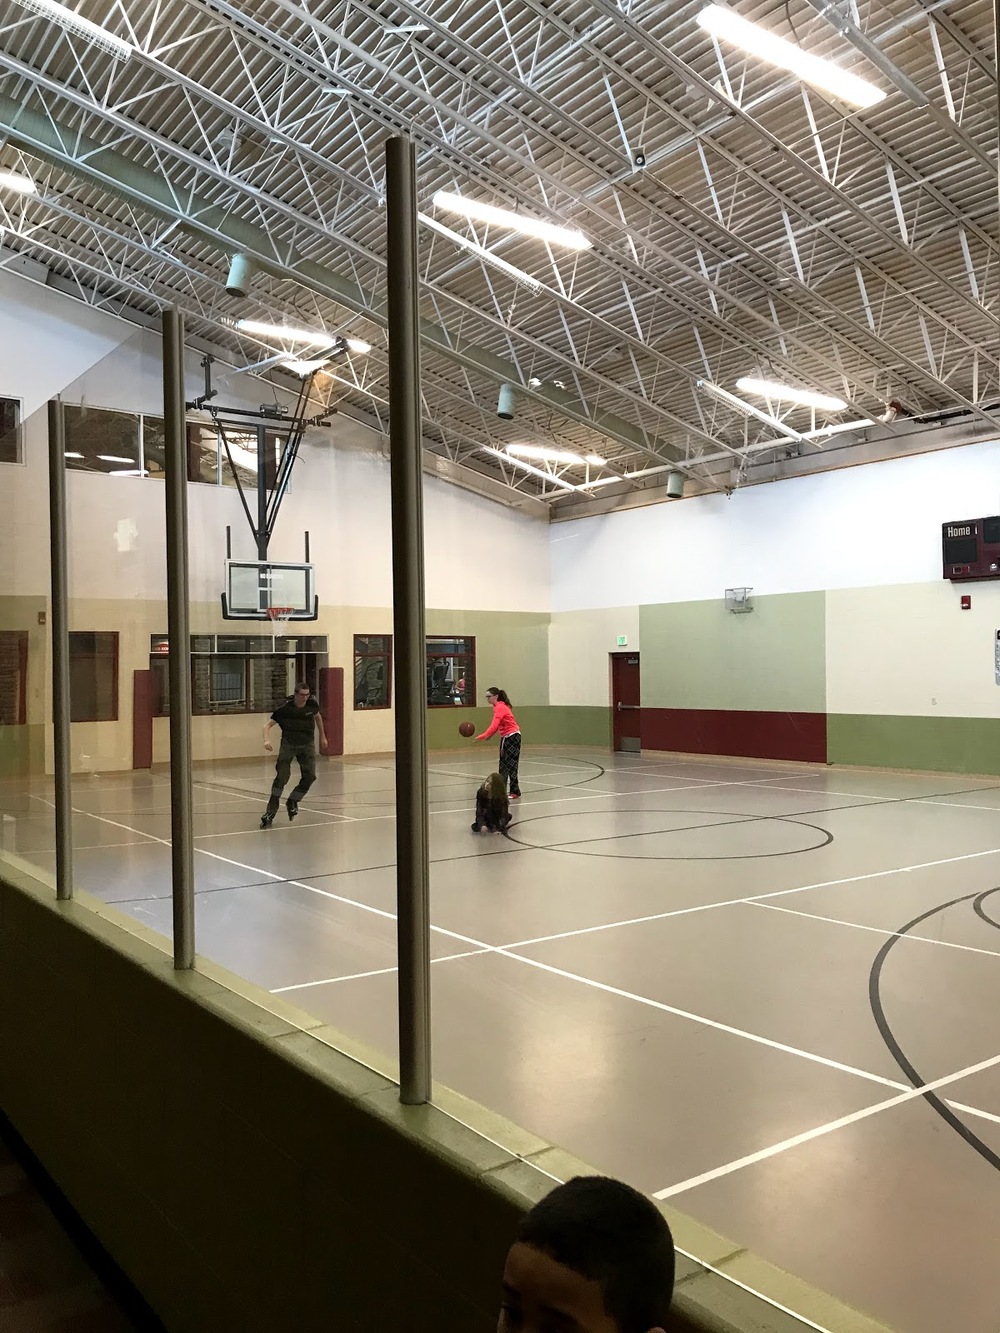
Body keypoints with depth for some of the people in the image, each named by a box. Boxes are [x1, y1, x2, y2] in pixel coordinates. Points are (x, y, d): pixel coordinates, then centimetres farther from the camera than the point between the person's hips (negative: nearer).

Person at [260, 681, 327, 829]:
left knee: (310, 776, -9)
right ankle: (270, 812, -6)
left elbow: (318, 716, 16)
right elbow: (268, 725, -13)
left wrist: (322, 736, 22)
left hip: (307, 744, 3)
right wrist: (266, 740, -32)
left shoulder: (312, 704, -7)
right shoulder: (284, 708, -17)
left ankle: (292, 802, 15)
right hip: (288, 744, -3)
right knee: (281, 776, -14)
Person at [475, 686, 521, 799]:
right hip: (505, 737, 10)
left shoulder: (500, 707, -21)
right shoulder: (498, 707, 8)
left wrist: (482, 736, -40)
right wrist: (488, 736, 4)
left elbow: (494, 725, -33)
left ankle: (515, 792, -8)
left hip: (512, 737, -10)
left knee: (510, 765, -10)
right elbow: (497, 725, 13)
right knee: (503, 765, 14)